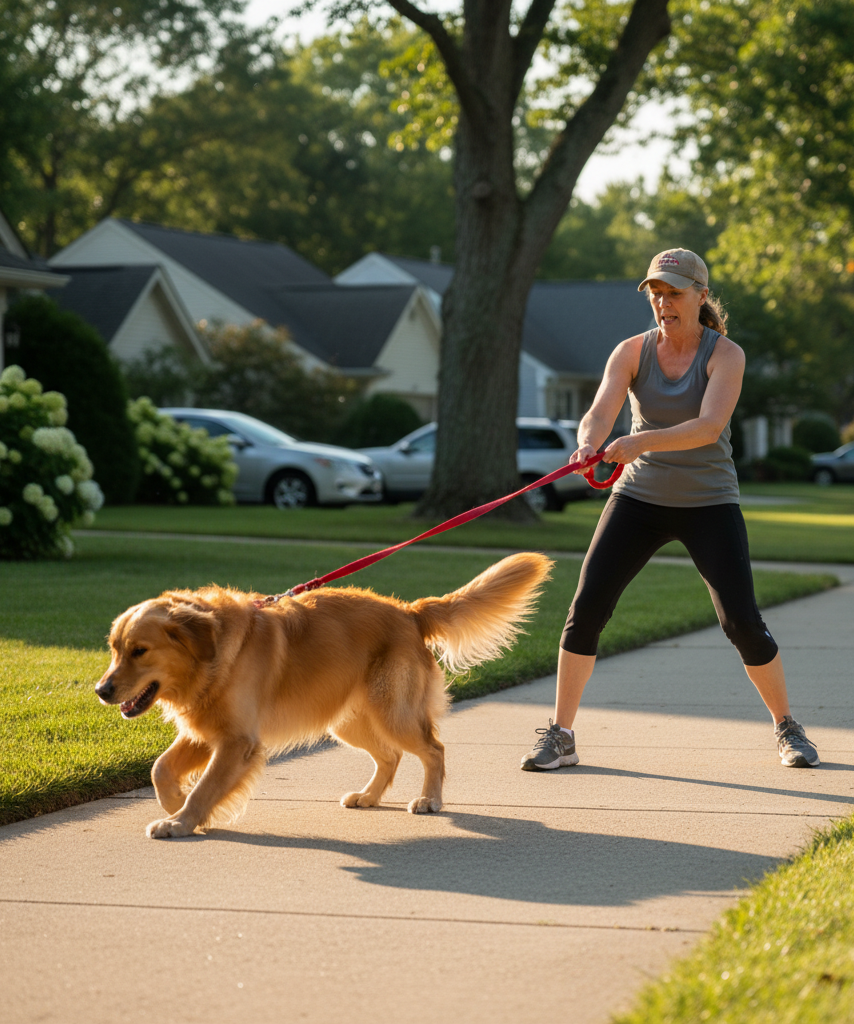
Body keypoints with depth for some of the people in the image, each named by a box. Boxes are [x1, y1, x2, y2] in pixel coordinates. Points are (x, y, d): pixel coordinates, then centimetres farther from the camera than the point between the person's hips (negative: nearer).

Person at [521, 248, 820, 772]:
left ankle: (787, 729, 15)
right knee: (586, 608, -10)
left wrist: (641, 442, -42)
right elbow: (600, 413, -17)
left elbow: (709, 426, -27)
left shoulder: (726, 354, -11)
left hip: (709, 504, -2)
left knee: (743, 622, -8)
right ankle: (560, 735, 0)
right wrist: (588, 445, -42)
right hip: (640, 497, 2)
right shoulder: (632, 352, -3)